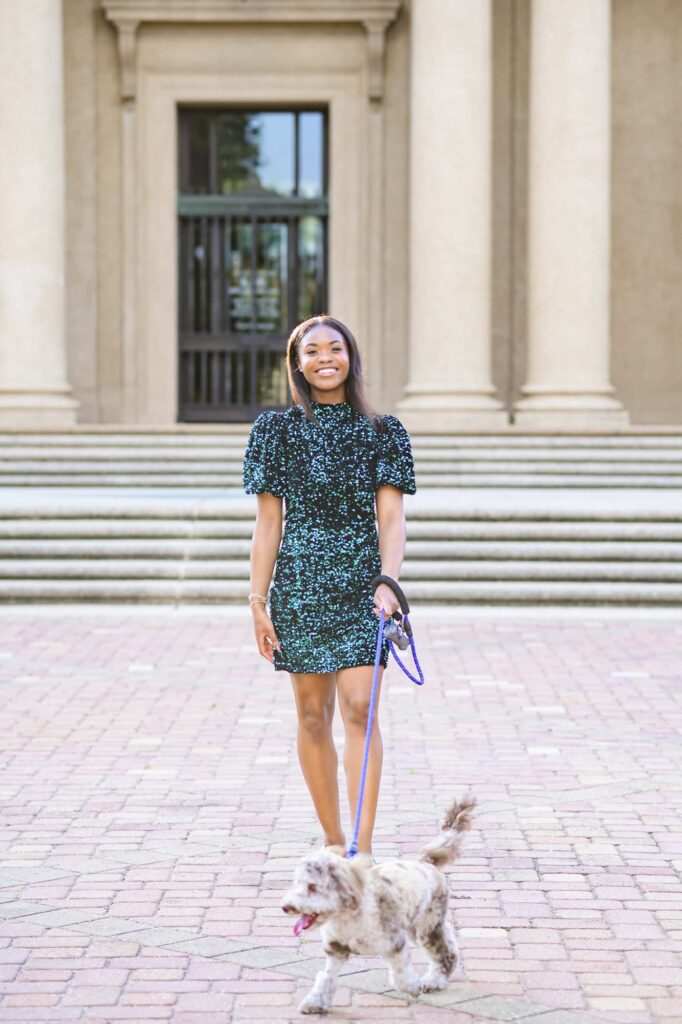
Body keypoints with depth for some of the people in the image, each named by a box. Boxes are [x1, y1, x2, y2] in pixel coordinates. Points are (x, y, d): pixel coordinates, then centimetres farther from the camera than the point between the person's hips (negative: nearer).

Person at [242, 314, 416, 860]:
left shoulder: (382, 431, 5)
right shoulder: (277, 429, 5)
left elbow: (392, 517, -2)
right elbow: (268, 523, 4)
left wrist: (387, 582, -17)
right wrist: (258, 600, 0)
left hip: (362, 582, -1)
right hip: (300, 582, 1)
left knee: (360, 709, -12)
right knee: (313, 716, 5)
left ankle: (362, 851, -13)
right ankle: (333, 843, 16)